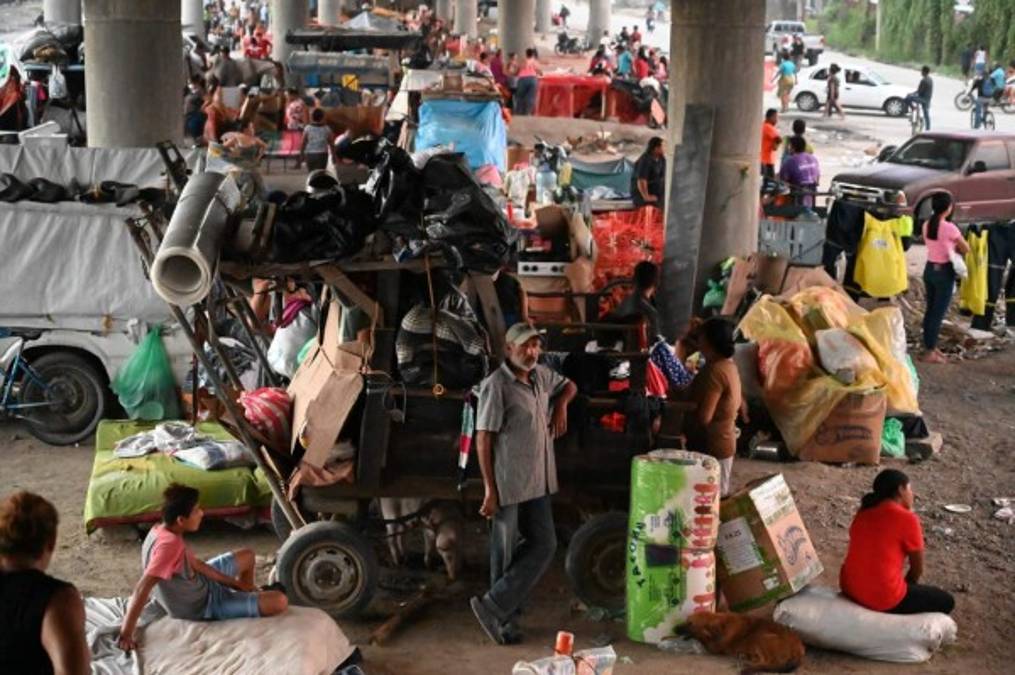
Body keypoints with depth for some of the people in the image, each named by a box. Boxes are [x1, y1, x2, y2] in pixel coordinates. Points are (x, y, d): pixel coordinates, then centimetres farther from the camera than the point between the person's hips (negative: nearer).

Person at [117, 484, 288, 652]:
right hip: (201, 606, -9)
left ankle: (250, 596, 44)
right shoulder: (170, 544, -37)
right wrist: (126, 634, -43)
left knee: (247, 556, 23)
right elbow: (142, 588, -41)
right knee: (280, 601, -17)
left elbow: (193, 562, 4)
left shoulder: (161, 530, -9)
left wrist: (235, 583, 8)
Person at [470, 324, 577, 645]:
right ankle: (495, 610, 14)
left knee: (544, 545, 8)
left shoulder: (541, 376, 7)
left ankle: (498, 609, 15)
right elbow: (483, 439, -16)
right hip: (508, 483, -8)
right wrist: (490, 489, -18)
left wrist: (561, 405, 5)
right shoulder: (496, 385, -15)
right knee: (506, 552, 1)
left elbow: (569, 386, 29)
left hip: (538, 482, 8)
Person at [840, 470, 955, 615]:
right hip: (883, 598, -8)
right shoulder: (908, 519, -11)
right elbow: (918, 568, -2)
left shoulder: (864, 512, 9)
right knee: (946, 601, 14)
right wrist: (906, 585, 15)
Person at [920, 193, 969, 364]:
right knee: (939, 312, -1)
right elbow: (966, 249, -7)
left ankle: (930, 346, 25)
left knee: (930, 310, 16)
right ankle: (930, 352, 2)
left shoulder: (926, 225, 2)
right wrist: (956, 247, 12)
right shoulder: (949, 227, -19)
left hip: (929, 269, 7)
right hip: (944, 271, -7)